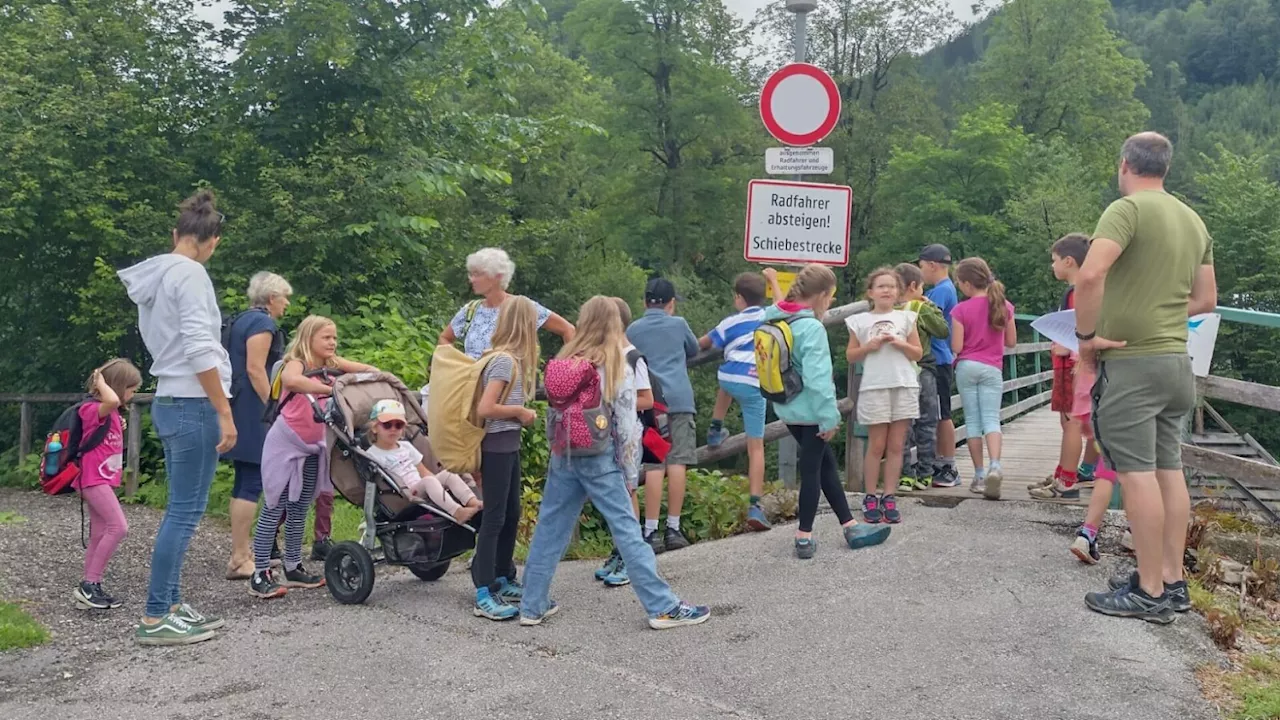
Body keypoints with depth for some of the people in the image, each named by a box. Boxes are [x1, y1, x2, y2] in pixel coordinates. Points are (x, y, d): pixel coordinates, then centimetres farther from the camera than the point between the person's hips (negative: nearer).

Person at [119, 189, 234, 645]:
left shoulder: (152, 277, 14)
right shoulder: (189, 273, -13)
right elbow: (199, 349, -20)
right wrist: (225, 413, -17)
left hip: (170, 402, 9)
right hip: (194, 405, -9)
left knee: (180, 510, 14)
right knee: (185, 512, -5)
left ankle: (170, 607, 19)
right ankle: (155, 619, -2)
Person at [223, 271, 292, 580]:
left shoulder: (243, 320, 20)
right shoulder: (262, 323, -10)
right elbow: (255, 370, -19)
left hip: (238, 409, 11)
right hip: (252, 412, -11)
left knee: (245, 480, 14)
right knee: (252, 482, -10)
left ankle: (243, 548, 20)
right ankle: (239, 558, -11)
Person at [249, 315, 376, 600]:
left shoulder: (332, 365, 4)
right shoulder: (296, 363, -15)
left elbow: (367, 369, 5)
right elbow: (291, 380, -39)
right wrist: (331, 389, -44)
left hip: (312, 446, 7)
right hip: (286, 443, -7)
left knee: (300, 509, 13)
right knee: (274, 509, -5)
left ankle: (293, 568, 22)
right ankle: (260, 575, -3)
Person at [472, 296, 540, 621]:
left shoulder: (511, 358, 11)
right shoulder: (504, 360, -18)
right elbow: (485, 409, -24)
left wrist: (521, 413, -2)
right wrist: (520, 412, -14)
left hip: (509, 445, 10)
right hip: (497, 446, -10)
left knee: (511, 515, 16)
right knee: (494, 518, -7)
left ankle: (504, 581, 28)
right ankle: (484, 596, -4)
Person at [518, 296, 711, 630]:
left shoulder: (564, 362, 5)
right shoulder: (618, 367, -7)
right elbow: (626, 423, -8)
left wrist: (557, 451, 14)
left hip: (563, 454, 4)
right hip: (599, 456, -4)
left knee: (549, 527, 10)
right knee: (627, 530, -2)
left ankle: (533, 606, 16)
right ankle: (663, 607, 3)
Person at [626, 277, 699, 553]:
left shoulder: (633, 330, 11)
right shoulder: (678, 324, 11)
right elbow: (693, 351, 26)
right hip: (679, 399, 0)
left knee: (654, 465, -3)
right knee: (677, 463, -1)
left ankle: (651, 532, -6)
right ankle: (673, 529, 0)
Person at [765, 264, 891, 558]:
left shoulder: (773, 318, 2)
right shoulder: (812, 328, -22)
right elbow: (817, 379, -25)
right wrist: (829, 418, -18)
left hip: (787, 409, 8)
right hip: (810, 411, -8)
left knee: (826, 462, 17)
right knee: (812, 469, 4)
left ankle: (850, 526, 24)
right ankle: (804, 538, 10)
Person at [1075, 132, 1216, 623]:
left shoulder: (1127, 209, -11)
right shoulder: (1194, 220, 14)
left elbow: (1090, 275, -26)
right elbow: (1206, 299, 20)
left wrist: (1086, 334, -15)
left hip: (1131, 361, -8)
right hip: (1176, 359, 8)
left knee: (1137, 473, -5)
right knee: (1169, 469, 12)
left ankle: (1150, 592, -2)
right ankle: (1172, 581, 17)